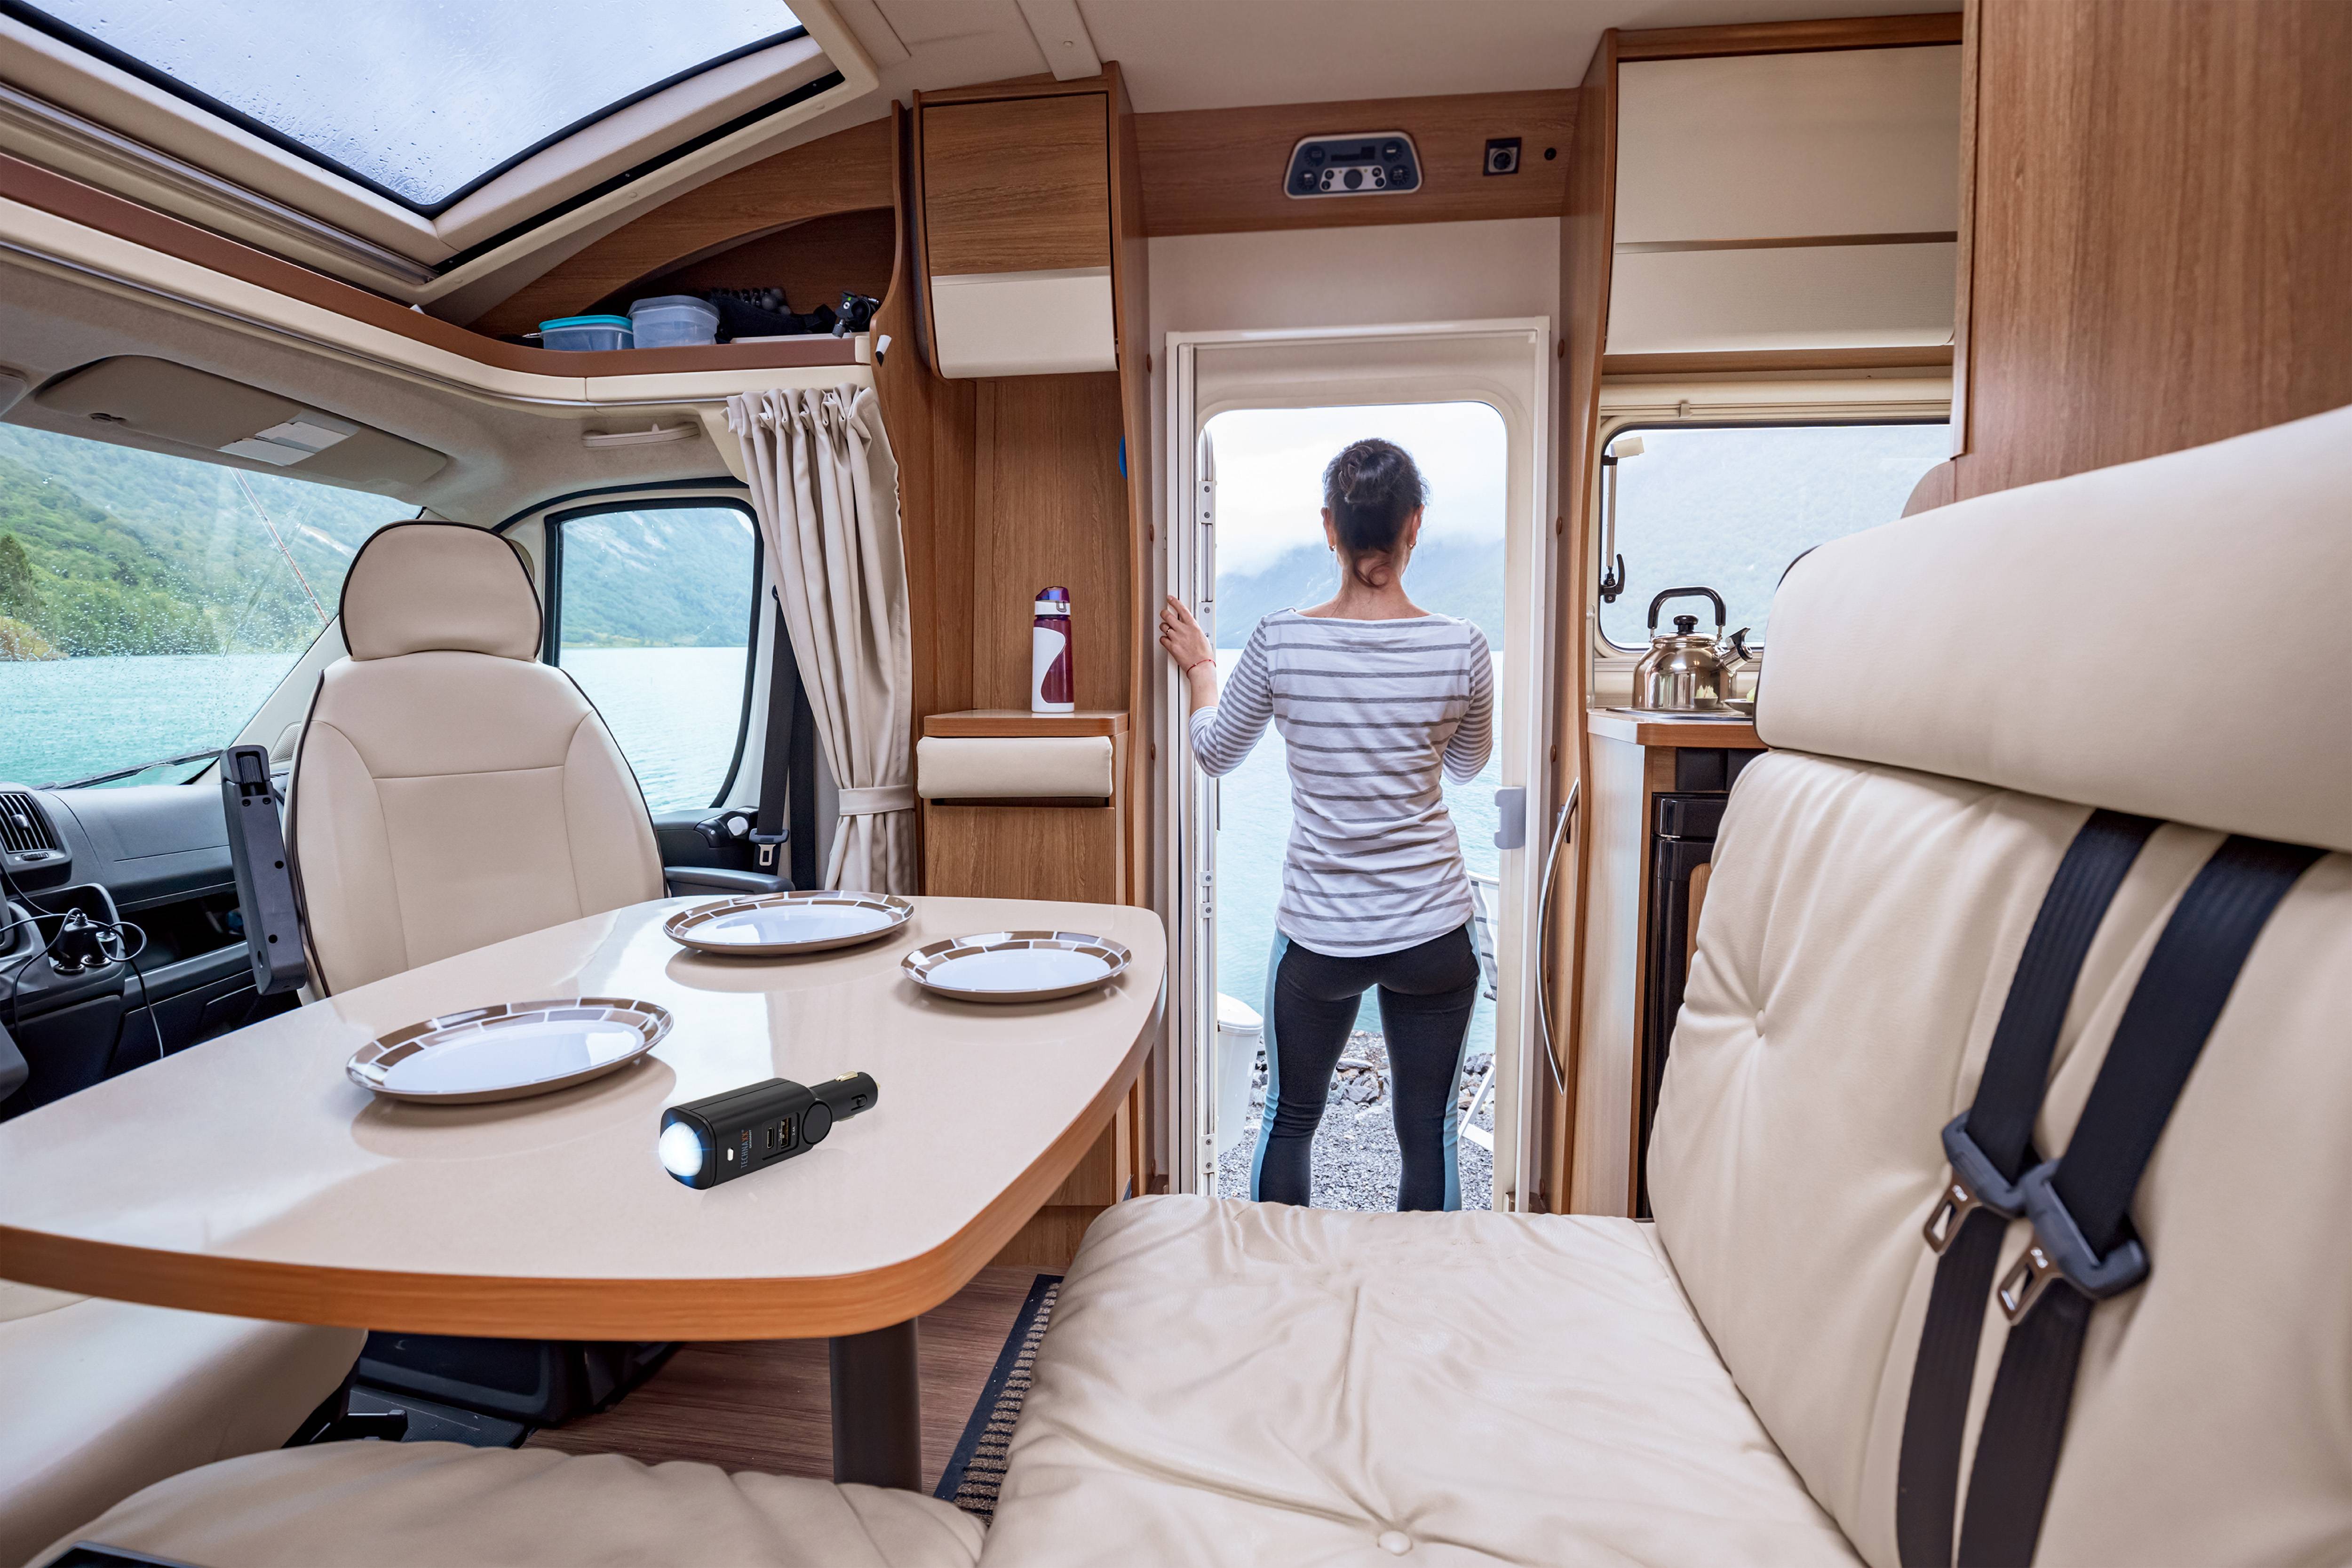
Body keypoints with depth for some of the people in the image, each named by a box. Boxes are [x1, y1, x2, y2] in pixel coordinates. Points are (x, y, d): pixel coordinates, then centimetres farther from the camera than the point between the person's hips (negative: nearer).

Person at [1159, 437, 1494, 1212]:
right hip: (1433, 930, 0)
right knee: (1429, 1134, 15)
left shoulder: (1279, 640, -12)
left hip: (1317, 933, 0)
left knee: (1289, 1118, 21)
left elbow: (1216, 753, 5)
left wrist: (1200, 668, 21)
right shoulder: (1461, 647, -10)